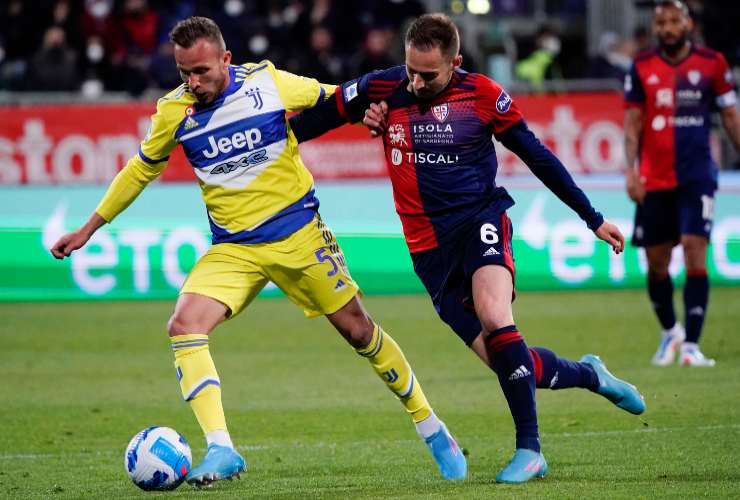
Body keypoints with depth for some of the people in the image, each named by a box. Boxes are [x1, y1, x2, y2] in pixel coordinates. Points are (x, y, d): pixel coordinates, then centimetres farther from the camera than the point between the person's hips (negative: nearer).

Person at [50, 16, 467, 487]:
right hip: (232, 249, 2)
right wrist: (89, 229, 14)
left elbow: (335, 100, 6)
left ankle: (431, 427, 23)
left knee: (357, 328, 5)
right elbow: (142, 169, 11)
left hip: (299, 234, -2)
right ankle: (221, 451, -23)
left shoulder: (269, 84, -12)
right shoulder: (173, 111, -5)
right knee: (184, 326, -21)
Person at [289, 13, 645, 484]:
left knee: (494, 318, -30)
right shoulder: (380, 90, -3)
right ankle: (589, 375, 25)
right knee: (500, 359, -5)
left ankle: (529, 449, -23)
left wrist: (592, 218, 8)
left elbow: (537, 156, 4)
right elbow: (314, 120, 9)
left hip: (480, 219, -2)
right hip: (430, 247, 2)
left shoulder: (482, 95, -6)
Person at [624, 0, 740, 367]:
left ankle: (691, 345, -12)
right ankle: (670, 332, 30)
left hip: (697, 175, -1)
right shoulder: (642, 68, 3)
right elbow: (632, 123, 4)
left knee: (695, 252, -14)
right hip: (654, 180, 2)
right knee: (656, 261, 6)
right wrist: (631, 171, -7)